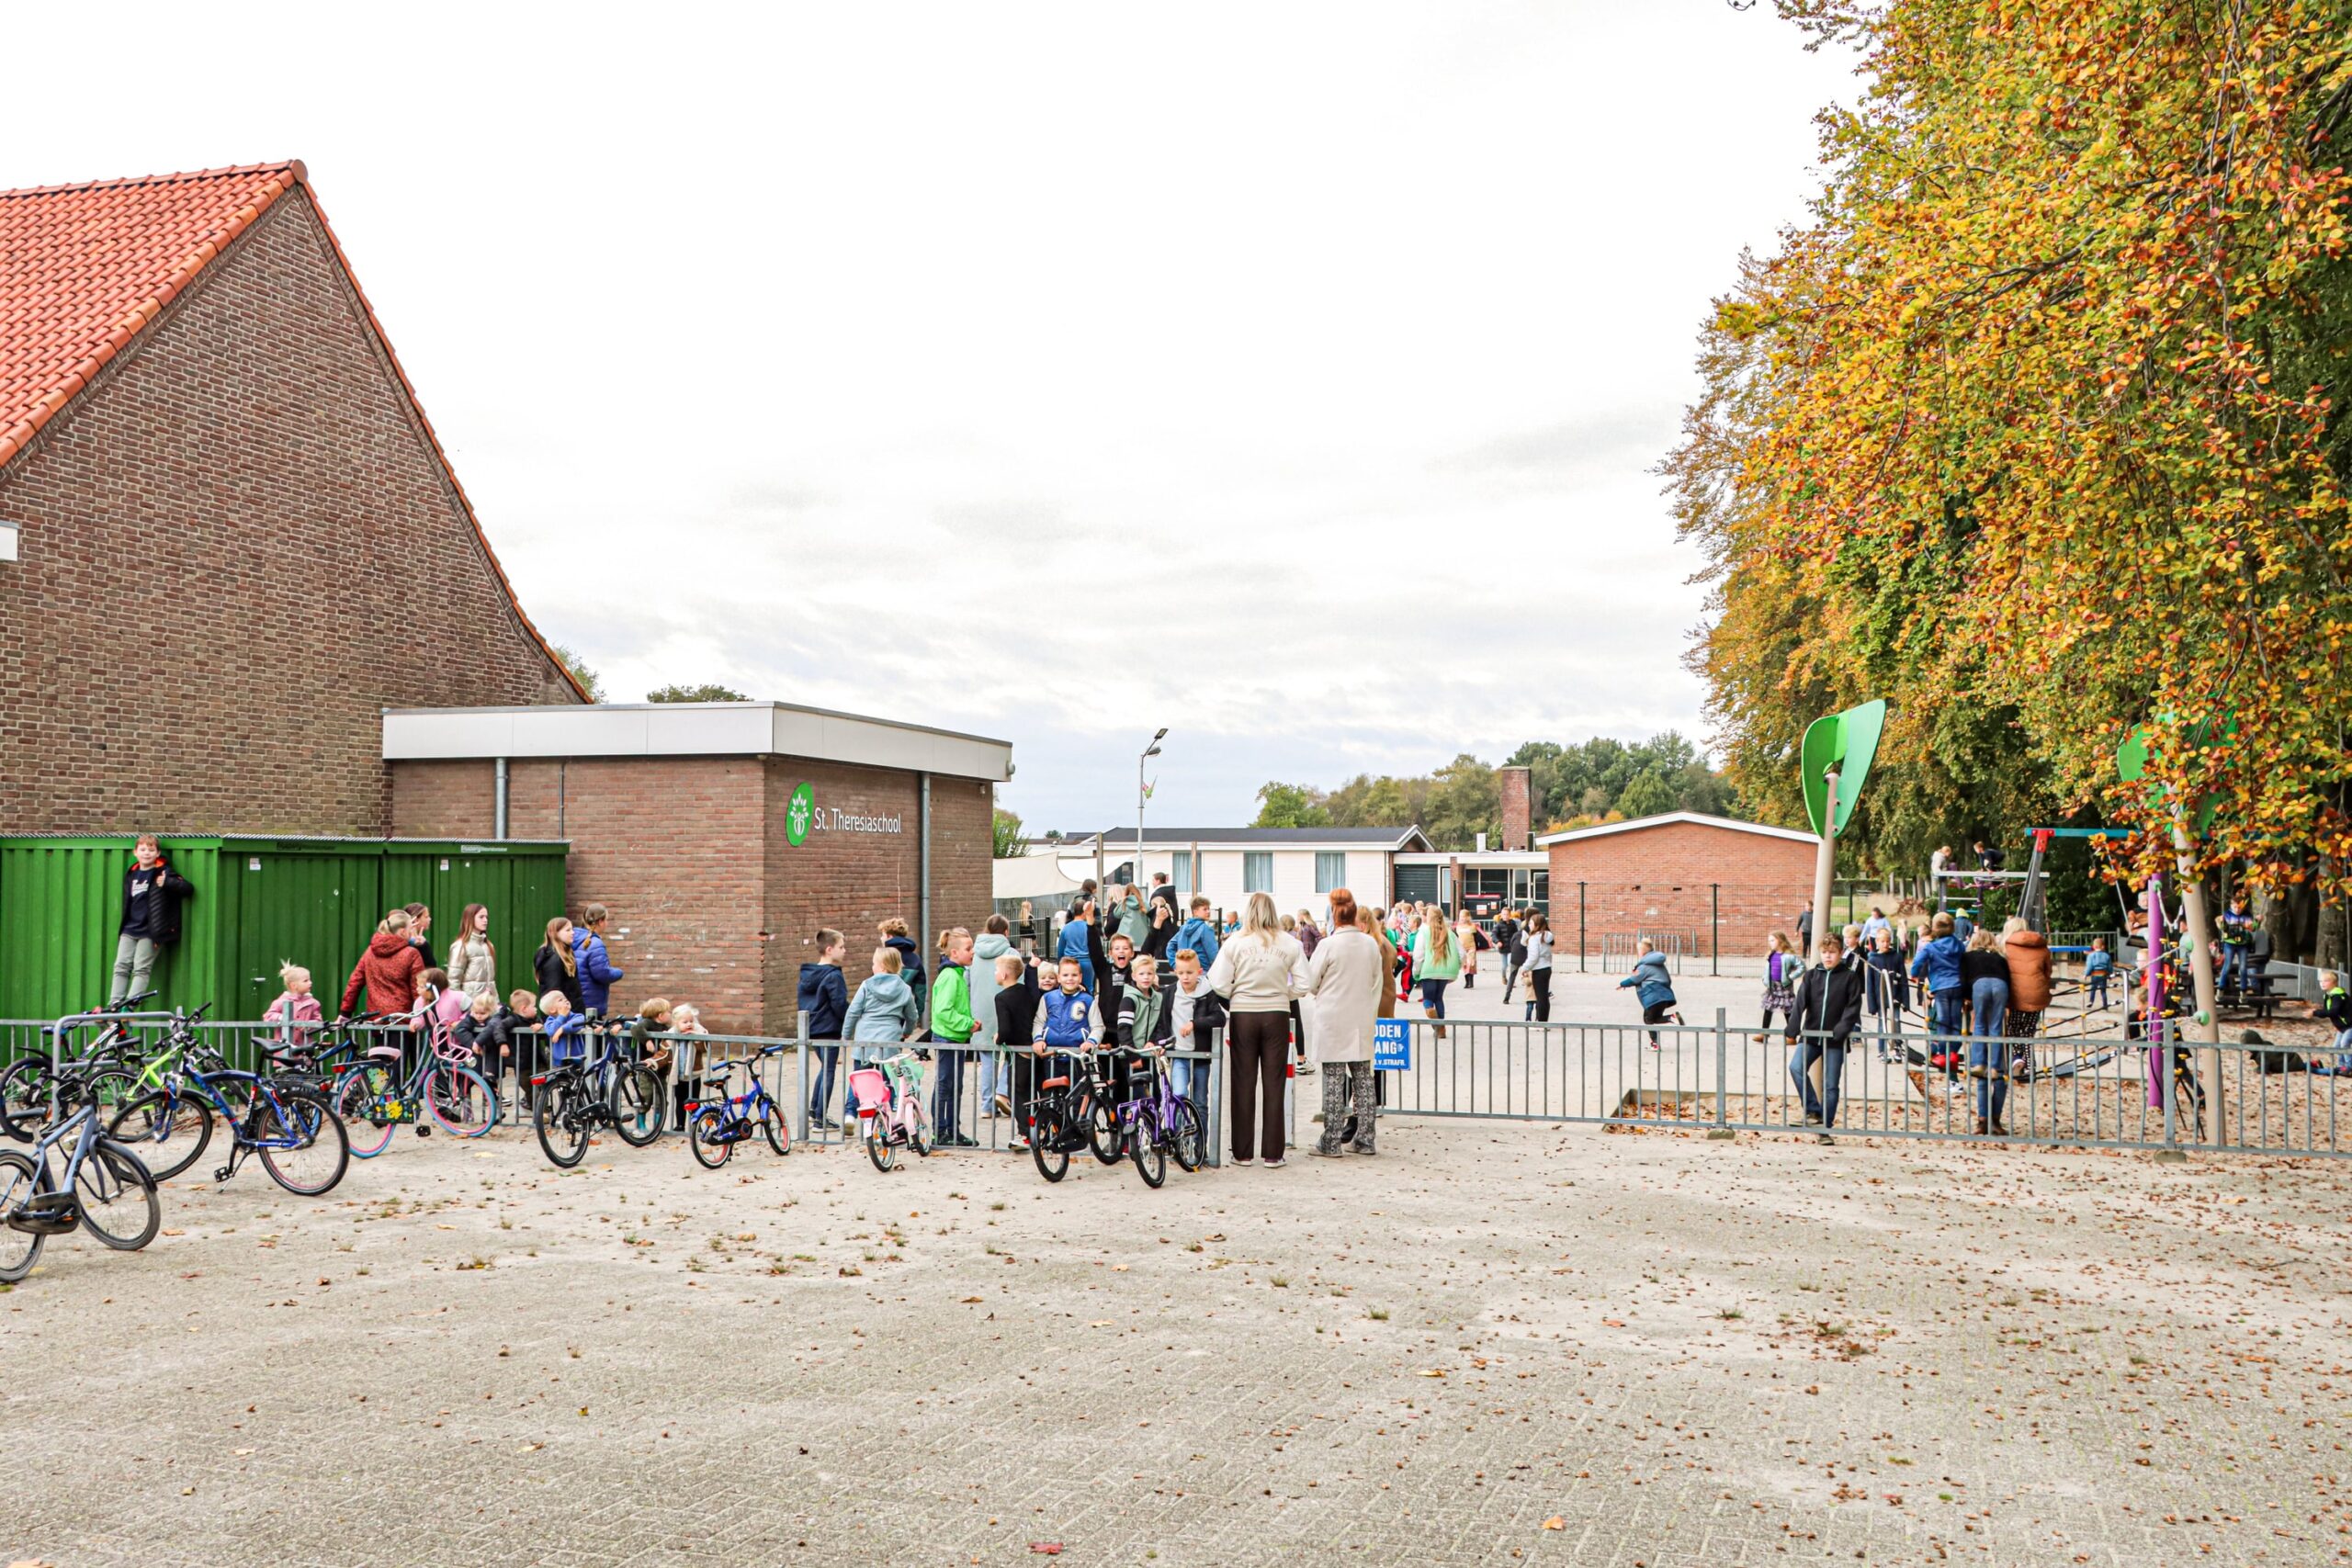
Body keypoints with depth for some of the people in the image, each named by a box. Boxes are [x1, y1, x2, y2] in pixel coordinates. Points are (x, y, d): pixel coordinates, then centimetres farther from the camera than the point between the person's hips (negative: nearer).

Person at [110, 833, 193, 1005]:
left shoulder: (163, 873, -3)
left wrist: (167, 883, -26)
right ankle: (114, 1004, 1)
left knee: (141, 969, -8)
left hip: (150, 932, -6)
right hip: (129, 930, 6)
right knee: (121, 966, 1)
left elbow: (188, 888, -12)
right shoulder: (131, 874, 14)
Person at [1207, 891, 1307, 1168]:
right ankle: (1273, 1154, 6)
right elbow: (1303, 985, -5)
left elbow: (1219, 984, -8)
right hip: (1277, 1015, 1)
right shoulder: (1289, 945, -2)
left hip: (1243, 1015, -1)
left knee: (1243, 1084, 7)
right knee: (1273, 1084, 6)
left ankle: (1243, 1153, 10)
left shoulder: (1235, 943, -6)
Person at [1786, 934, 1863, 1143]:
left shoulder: (1850, 977, -1)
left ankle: (1825, 1129, 11)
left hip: (1835, 1040, -2)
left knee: (1831, 1085, 3)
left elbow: (1853, 1007, -6)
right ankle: (1814, 1111, -9)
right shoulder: (1811, 975, 5)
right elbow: (1800, 1003, 0)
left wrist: (1841, 1031, -18)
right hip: (1811, 1036, 2)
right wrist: (1792, 1032, -9)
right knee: (1796, 1067, -21)